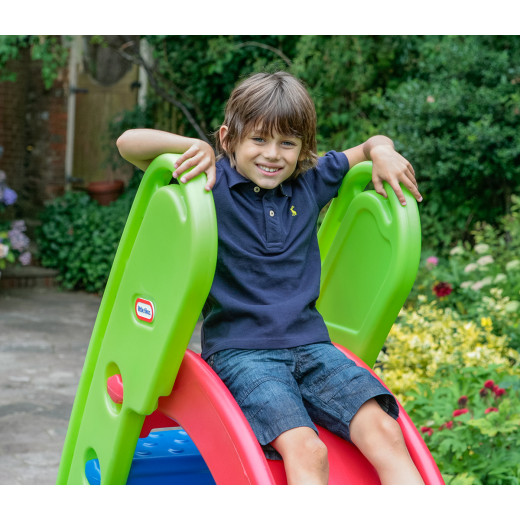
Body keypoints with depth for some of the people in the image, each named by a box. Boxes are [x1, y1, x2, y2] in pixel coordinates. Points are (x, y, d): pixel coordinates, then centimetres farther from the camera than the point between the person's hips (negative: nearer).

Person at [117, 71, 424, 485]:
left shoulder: (311, 182, 12)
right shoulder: (213, 183, -1)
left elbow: (372, 145, 27)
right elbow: (129, 143, -5)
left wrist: (382, 152, 4)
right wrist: (192, 146, -19)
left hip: (311, 345, 5)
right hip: (240, 351, -4)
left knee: (383, 430, -18)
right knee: (305, 450, -28)